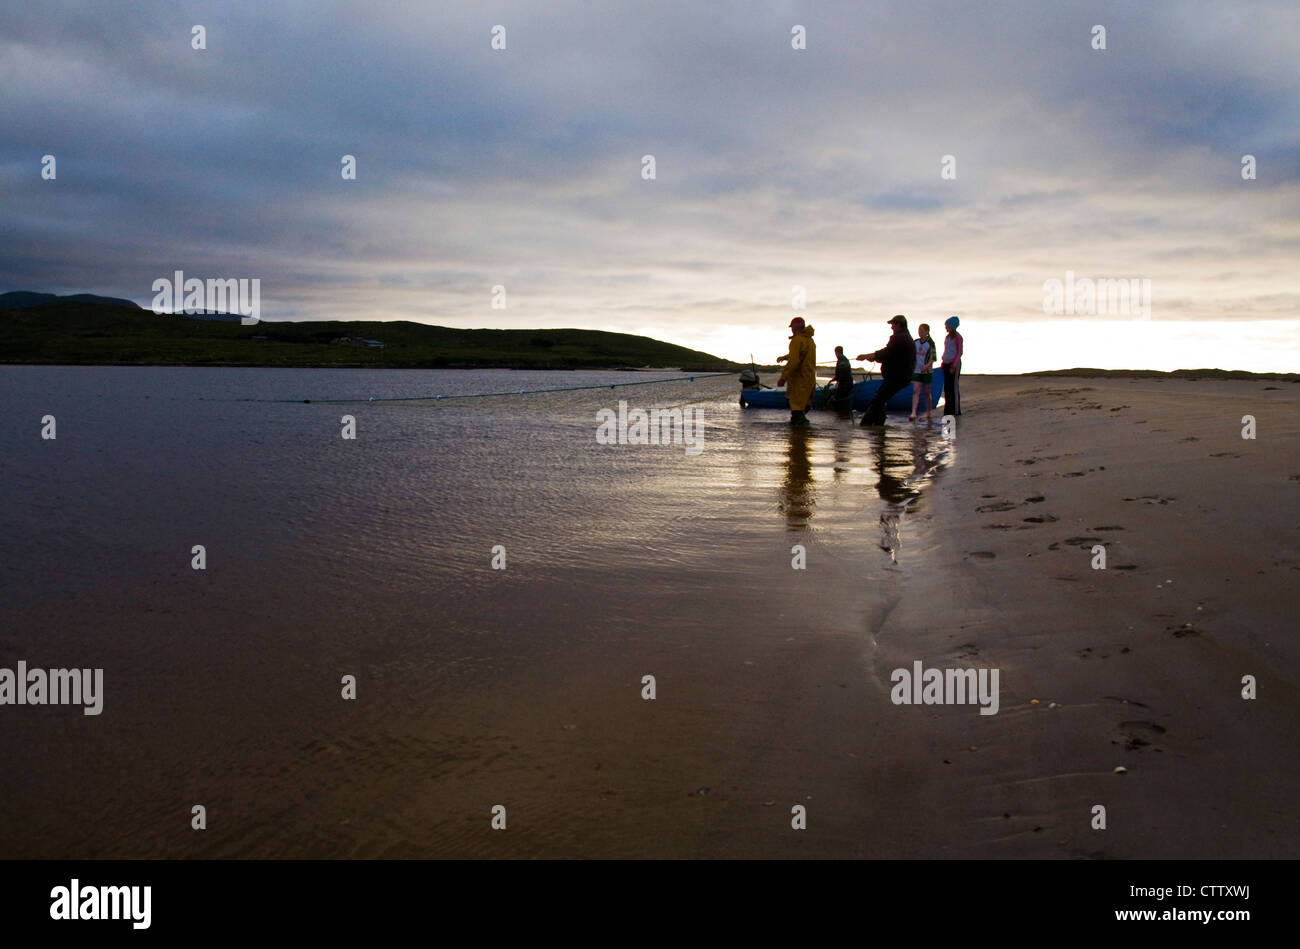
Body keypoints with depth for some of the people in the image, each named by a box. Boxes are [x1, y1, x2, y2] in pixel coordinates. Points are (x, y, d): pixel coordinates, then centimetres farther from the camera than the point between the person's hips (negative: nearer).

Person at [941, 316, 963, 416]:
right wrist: (942, 363, 17)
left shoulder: (957, 337, -11)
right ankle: (948, 409, 14)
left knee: (953, 387, -6)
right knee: (947, 387, 8)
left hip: (954, 364, -8)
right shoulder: (947, 336, 15)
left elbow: (959, 352, -14)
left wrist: (953, 366, -19)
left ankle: (956, 410, -2)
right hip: (946, 364, 8)